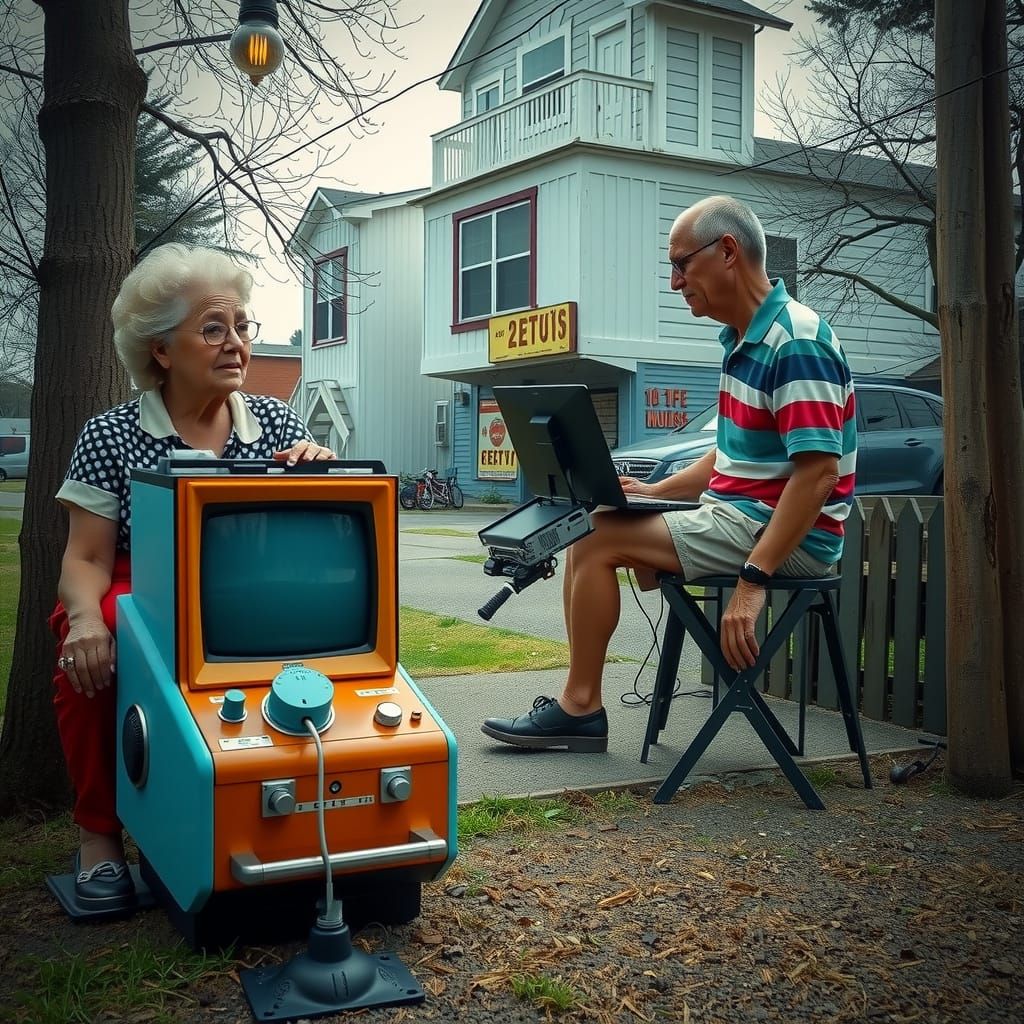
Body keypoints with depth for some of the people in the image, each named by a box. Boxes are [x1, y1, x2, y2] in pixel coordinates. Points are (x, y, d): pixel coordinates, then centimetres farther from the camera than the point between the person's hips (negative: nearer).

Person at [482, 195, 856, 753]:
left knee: (598, 540, -16)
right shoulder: (742, 340, 14)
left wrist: (752, 579, -28)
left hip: (785, 535, -10)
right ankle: (577, 706, 3)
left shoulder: (796, 341, -17)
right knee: (585, 537, 5)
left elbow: (817, 472, -25)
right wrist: (655, 490, 12)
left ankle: (580, 704, -3)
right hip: (738, 515, 10)